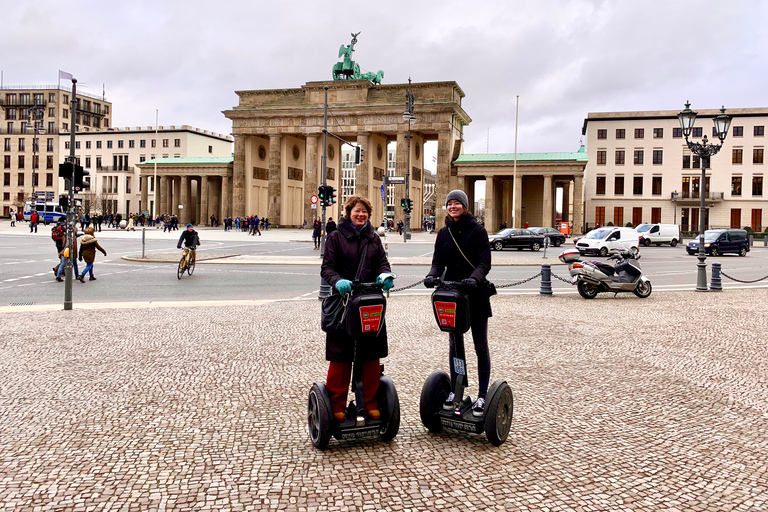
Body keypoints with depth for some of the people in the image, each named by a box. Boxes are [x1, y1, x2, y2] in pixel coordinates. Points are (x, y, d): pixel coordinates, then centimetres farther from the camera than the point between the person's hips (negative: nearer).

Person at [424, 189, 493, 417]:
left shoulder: (477, 231, -5)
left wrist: (474, 279, -32)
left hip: (475, 295, -4)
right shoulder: (444, 233, 8)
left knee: (480, 346, 3)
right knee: (454, 345, 12)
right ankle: (454, 390, 24)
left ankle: (482, 395, 11)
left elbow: (484, 262, -13)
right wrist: (432, 276, -19)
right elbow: (438, 261, 3)